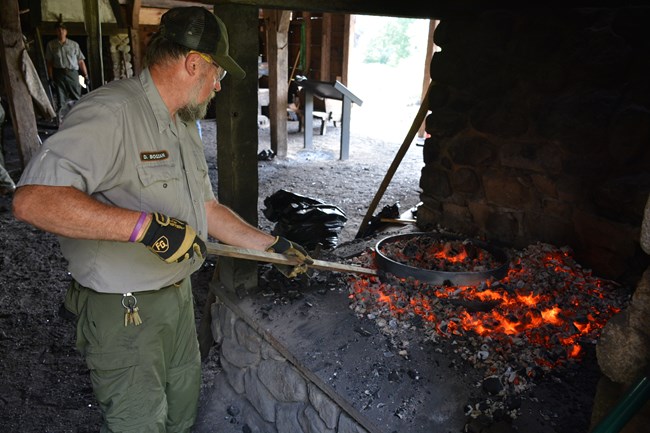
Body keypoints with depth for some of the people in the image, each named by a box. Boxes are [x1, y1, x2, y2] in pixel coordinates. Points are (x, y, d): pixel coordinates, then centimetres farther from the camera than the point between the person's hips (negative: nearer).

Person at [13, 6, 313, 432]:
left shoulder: (184, 125, 10)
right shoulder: (110, 113, -23)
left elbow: (206, 209, 15)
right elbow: (33, 200, -34)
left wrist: (273, 245, 12)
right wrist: (146, 225, -38)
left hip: (178, 295, 9)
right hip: (123, 313, -8)